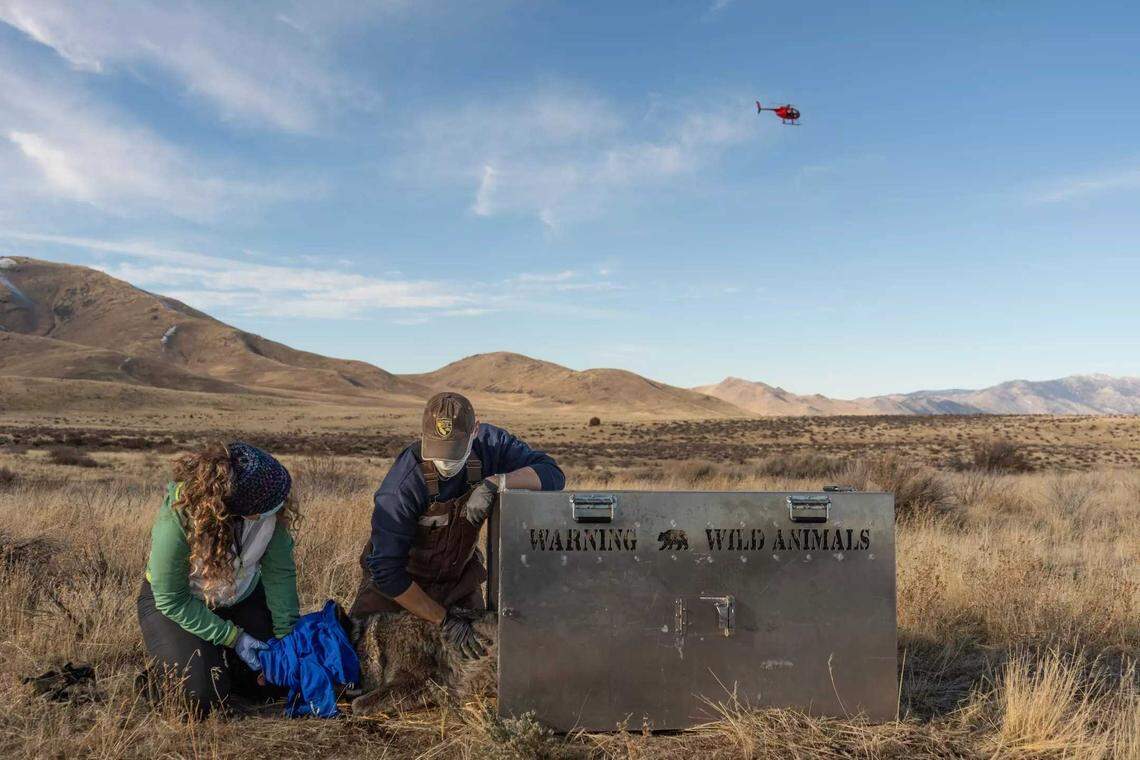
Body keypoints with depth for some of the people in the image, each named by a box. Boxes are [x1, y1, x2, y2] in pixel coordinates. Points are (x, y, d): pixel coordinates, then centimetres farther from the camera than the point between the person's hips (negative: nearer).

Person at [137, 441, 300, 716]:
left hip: (242, 597, 4)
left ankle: (217, 653, 27)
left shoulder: (271, 510, -28)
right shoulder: (176, 520, -36)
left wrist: (286, 634, -15)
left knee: (270, 684, -1)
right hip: (176, 601, -3)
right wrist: (233, 637, -22)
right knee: (205, 697, -17)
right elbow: (171, 600, -23)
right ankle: (175, 654, 15)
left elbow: (280, 572, -15)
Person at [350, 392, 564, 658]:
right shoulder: (401, 488, -33)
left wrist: (495, 482, -40)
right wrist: (443, 619, -24)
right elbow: (387, 571, -28)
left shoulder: (489, 444, -21)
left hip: (459, 580, 4)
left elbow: (553, 474, -25)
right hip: (401, 584, -3)